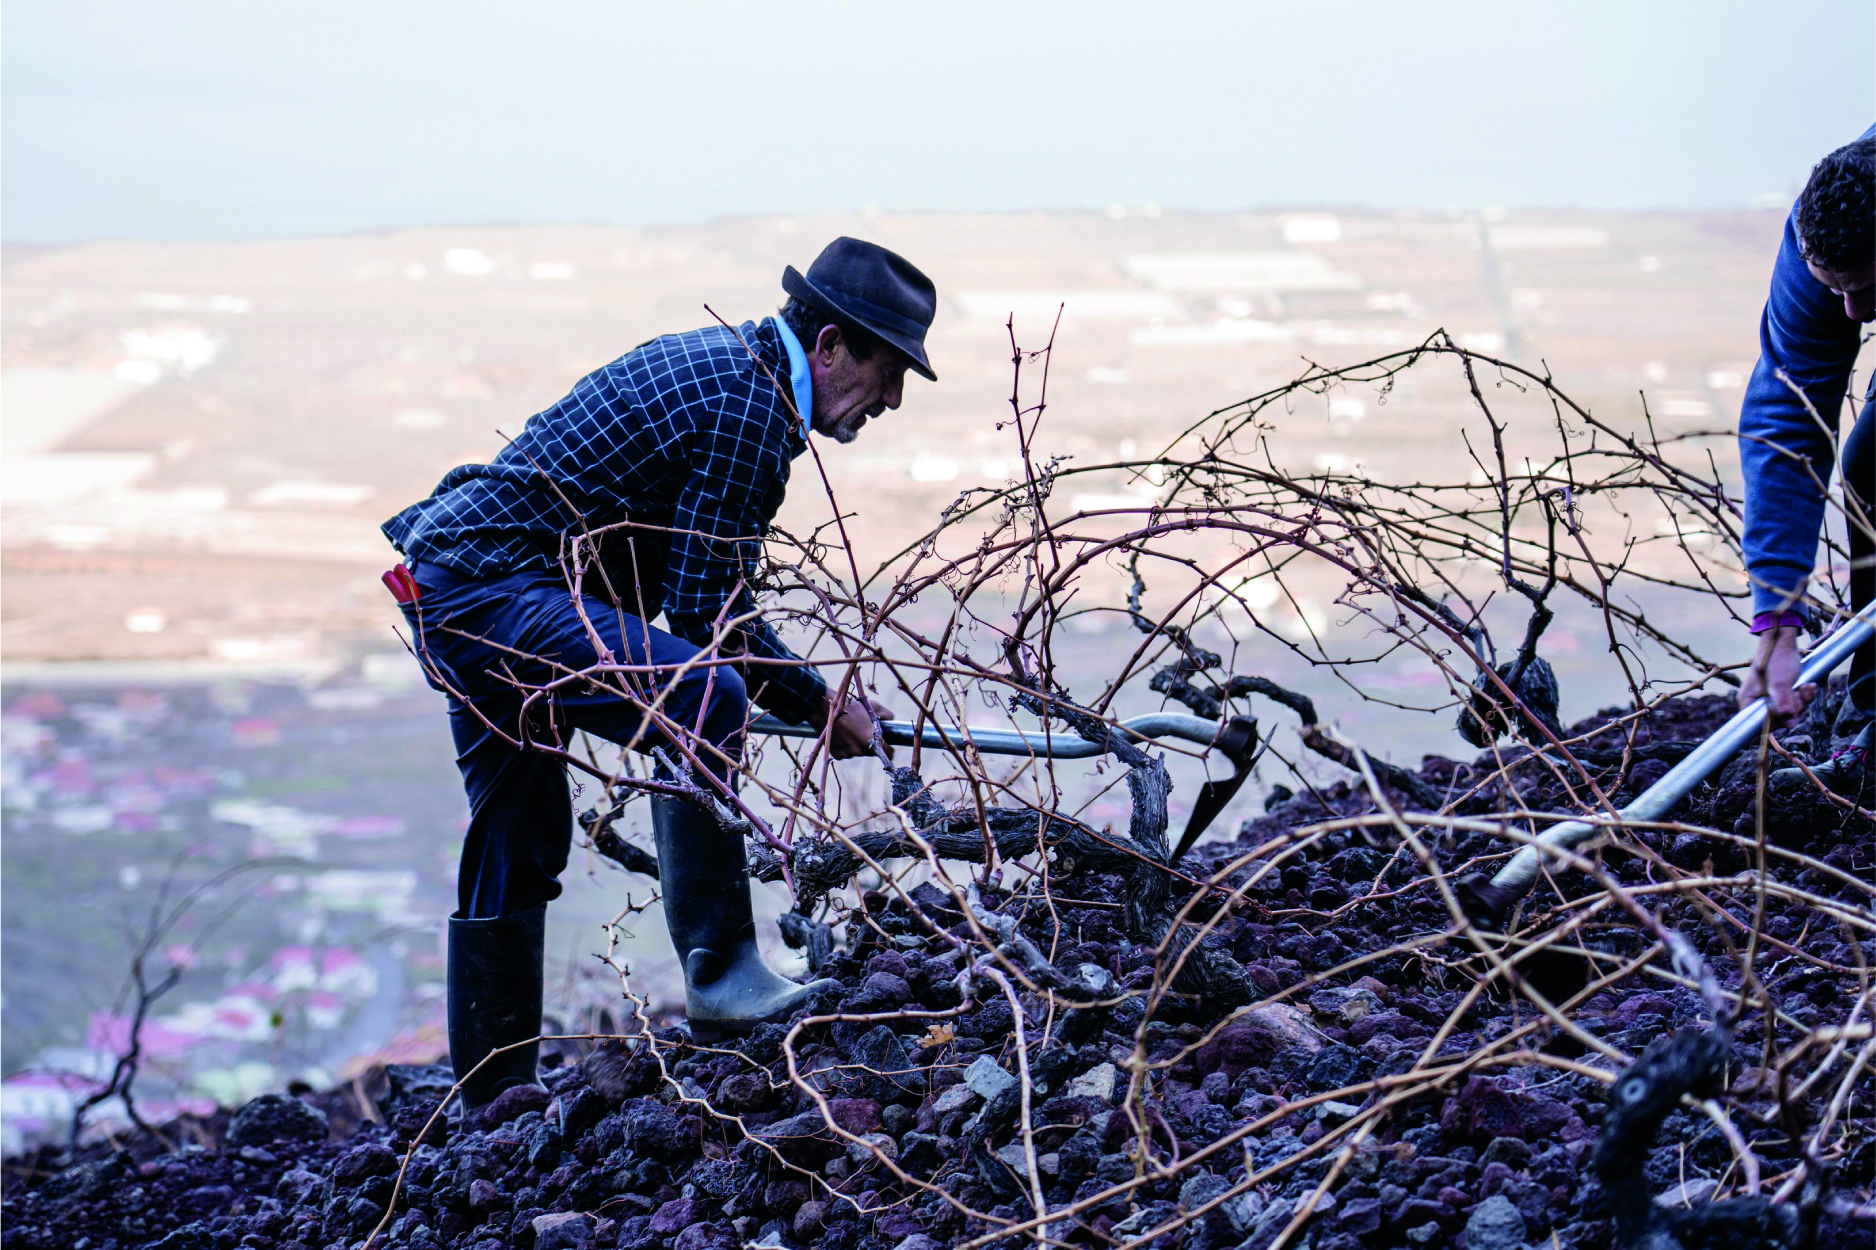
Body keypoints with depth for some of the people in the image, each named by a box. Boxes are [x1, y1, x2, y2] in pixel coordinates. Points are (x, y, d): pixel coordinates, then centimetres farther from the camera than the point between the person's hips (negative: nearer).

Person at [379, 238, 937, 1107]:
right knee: (702, 703, -26)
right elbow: (707, 610, -16)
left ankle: (492, 1090, 27)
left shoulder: (721, 359, 17)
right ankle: (719, 973, -23)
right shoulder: (748, 404, -16)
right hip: (494, 588, -11)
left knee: (522, 836, 17)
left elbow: (698, 583, 26)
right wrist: (820, 706, -5)